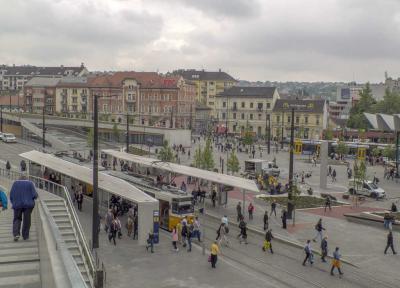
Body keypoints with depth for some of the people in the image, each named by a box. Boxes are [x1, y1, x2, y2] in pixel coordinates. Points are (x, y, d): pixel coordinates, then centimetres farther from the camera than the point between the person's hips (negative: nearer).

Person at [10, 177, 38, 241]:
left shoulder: (15, 183, 6)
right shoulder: (30, 183, 3)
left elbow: (11, 195, 1)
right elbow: (35, 195, -3)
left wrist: (13, 203, 14)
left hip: (17, 204, 1)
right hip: (28, 204, -1)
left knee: (17, 219, 13)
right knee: (26, 221, 9)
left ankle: (16, 234, -5)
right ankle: (25, 236, 12)